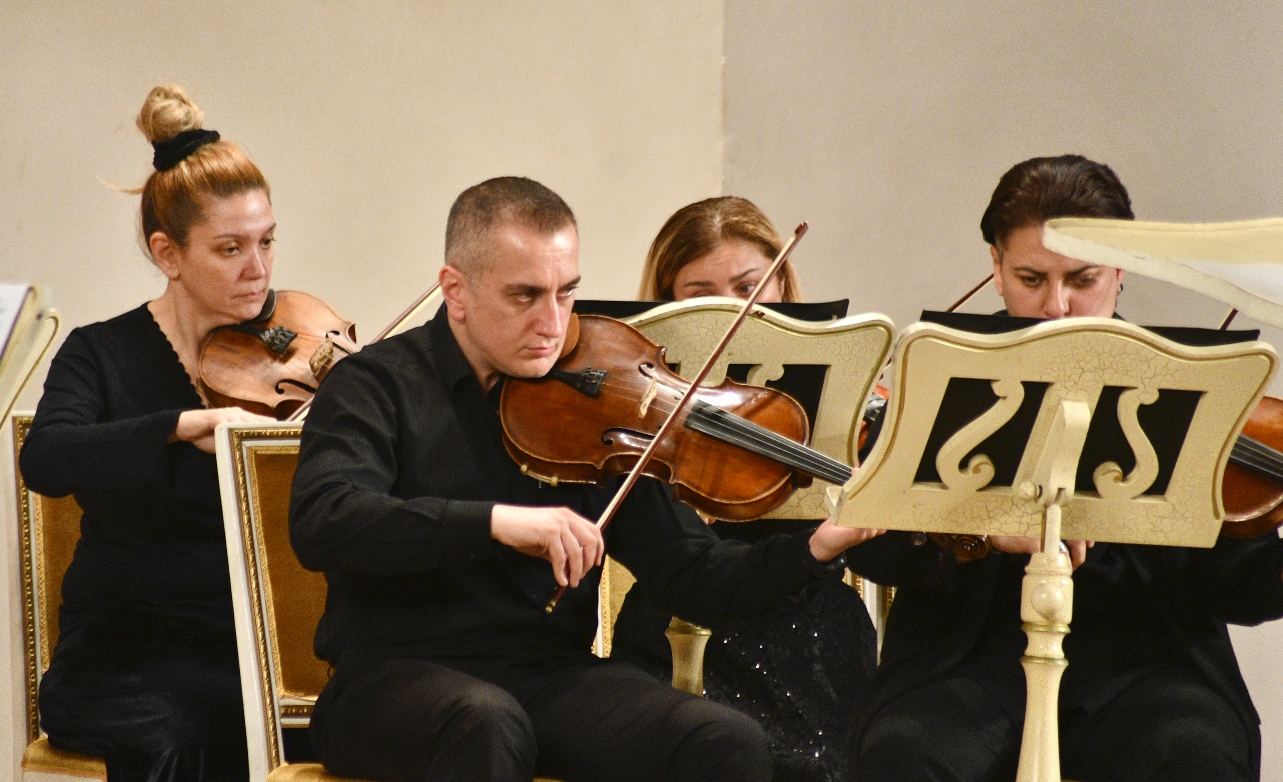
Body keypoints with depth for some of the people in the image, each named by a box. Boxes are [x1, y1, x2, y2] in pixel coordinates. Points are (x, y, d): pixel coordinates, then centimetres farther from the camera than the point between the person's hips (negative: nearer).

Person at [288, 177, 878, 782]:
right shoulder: (377, 386, 0)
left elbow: (693, 582, 6)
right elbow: (319, 525, -20)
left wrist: (814, 550, -13)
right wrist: (495, 522, -31)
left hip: (553, 674, 3)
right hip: (396, 674, -3)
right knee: (486, 725, -38)